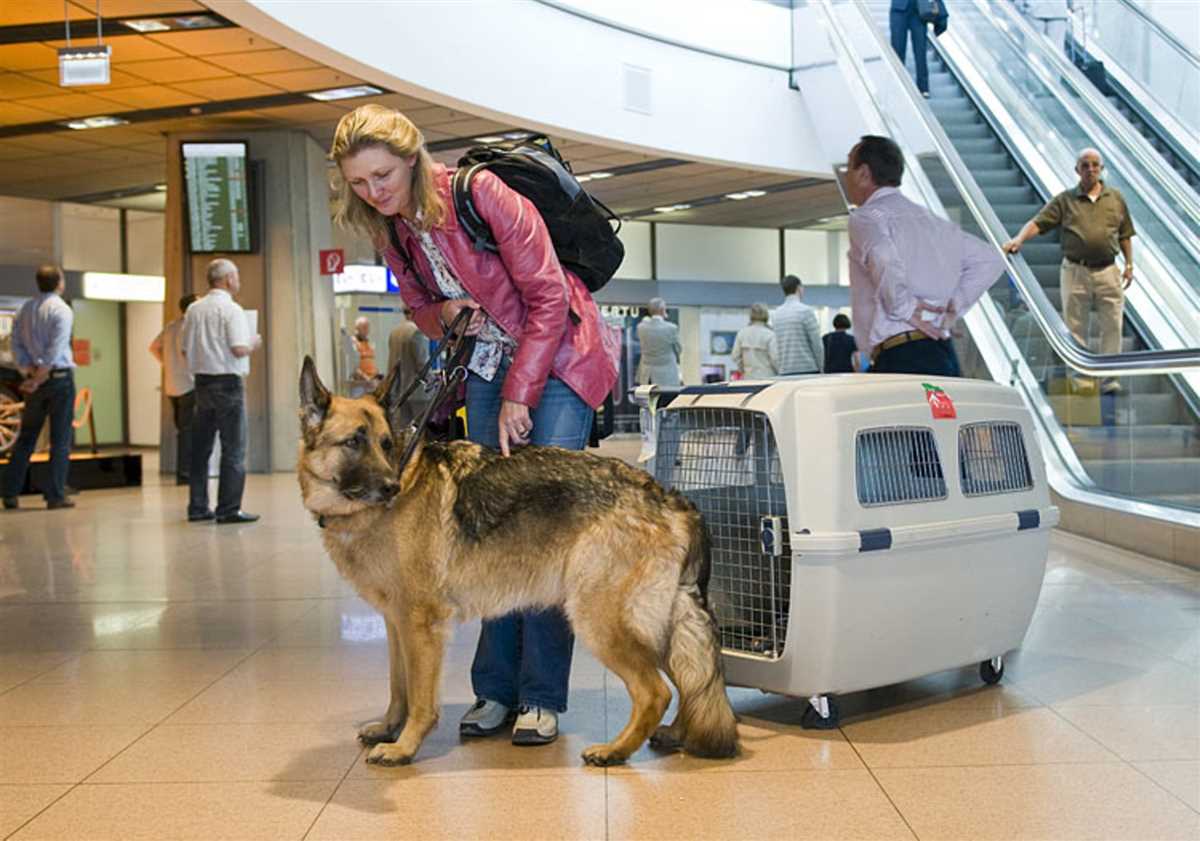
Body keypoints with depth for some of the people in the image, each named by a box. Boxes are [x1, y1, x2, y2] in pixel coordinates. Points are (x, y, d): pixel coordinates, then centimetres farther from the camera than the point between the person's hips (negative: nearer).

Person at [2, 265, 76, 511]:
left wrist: (30, 372, -3)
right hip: (60, 377, -5)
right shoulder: (61, 310, -9)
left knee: (26, 438, 12)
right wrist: (38, 378, -12)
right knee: (60, 440, 0)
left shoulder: (24, 309, 10)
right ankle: (55, 495, -1)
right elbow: (55, 350, -16)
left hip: (35, 379, 6)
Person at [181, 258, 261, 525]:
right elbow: (239, 349, -20)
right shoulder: (232, 310, -11)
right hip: (228, 382, -7)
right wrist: (253, 344, 0)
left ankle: (198, 507, 16)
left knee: (200, 448, 12)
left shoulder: (194, 309, 9)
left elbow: (185, 349, 12)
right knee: (233, 449, -1)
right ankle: (229, 509, -2)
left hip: (202, 381, 7)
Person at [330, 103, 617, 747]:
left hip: (557, 355, -6)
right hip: (487, 362, 6)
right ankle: (495, 688, 5)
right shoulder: (390, 231, 1)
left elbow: (547, 297, -19)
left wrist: (519, 397, -19)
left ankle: (542, 696, -10)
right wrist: (444, 314, -10)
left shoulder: (481, 194, -20)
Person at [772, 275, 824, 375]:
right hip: (808, 370, -6)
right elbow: (817, 344, -7)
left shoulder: (776, 314, 10)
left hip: (784, 372, 6)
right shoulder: (805, 310, -8)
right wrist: (820, 368, 3)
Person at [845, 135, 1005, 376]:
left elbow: (884, 260, -27)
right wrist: (952, 307, 16)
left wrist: (903, 309, -13)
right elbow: (990, 260, 22)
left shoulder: (866, 218, -4)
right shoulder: (930, 219, 21)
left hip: (900, 359, -8)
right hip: (943, 354, 8)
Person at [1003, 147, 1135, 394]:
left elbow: (1125, 235, 14)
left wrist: (1129, 264, 9)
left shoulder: (1116, 198, 10)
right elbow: (1038, 222, -7)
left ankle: (1108, 378, 8)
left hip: (1108, 271, 1)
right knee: (1075, 328, 2)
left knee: (1112, 326, 0)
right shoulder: (1065, 200, 4)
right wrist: (1019, 238, -25)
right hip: (1075, 272, -1)